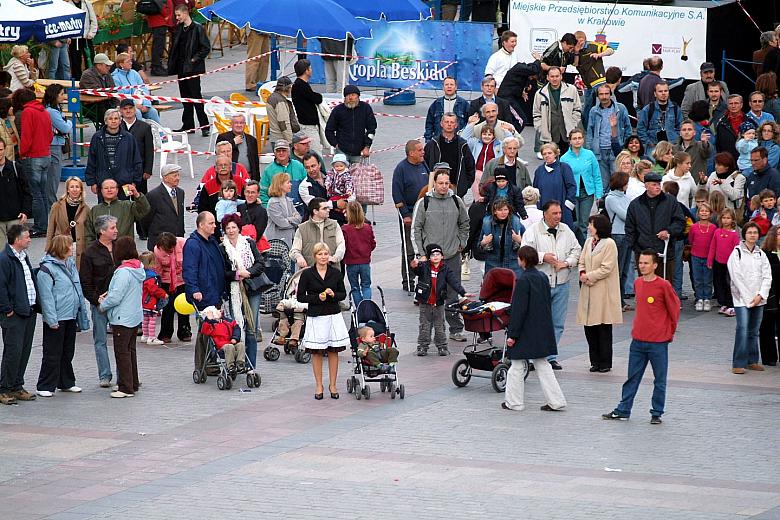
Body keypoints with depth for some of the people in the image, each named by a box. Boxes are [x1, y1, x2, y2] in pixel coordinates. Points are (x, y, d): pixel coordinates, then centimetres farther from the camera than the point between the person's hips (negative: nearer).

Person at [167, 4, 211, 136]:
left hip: (192, 67, -7)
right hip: (181, 67, 8)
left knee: (196, 96, -7)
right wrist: (172, 63, 11)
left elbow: (206, 48, -11)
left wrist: (195, 59, -15)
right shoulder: (179, 28, 11)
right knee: (185, 96, 11)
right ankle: (188, 125, 17)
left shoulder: (197, 28, -11)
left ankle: (204, 126, -3)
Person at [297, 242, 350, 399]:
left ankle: (332, 385, 13)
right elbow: (301, 297, -2)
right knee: (316, 352, 3)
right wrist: (317, 298, -14)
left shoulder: (335, 273, 4)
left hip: (334, 316, 2)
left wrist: (333, 295, -10)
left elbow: (343, 294, 10)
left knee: (333, 351, 4)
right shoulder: (307, 274, -3)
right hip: (315, 317, -2)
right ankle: (318, 385, 12)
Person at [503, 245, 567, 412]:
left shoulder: (523, 281, -18)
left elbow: (519, 310, -18)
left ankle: (514, 402, 12)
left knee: (517, 366, 5)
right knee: (542, 365, 13)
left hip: (526, 331, -7)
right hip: (543, 330, 7)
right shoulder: (543, 278, 5)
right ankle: (556, 401, 9)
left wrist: (512, 334, -14)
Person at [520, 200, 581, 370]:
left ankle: (550, 357, 15)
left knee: (557, 323, 7)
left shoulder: (566, 230, 10)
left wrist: (566, 263, -3)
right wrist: (543, 257, -19)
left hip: (561, 284, 5)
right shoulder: (533, 231, -4)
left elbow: (576, 250, 13)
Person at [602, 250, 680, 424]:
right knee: (632, 378, 12)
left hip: (658, 342, -6)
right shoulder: (637, 284, 7)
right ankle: (623, 411, 18)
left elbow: (674, 309, -4)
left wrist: (670, 332, 3)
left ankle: (657, 413, 13)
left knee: (660, 380, 5)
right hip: (638, 341, 6)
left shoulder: (663, 285, -12)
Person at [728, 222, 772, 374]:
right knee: (742, 329, -13)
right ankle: (738, 363, -11)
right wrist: (748, 298, -12)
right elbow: (736, 277, -8)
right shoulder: (737, 253, -2)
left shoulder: (761, 254, 11)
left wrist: (761, 295, -8)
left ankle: (752, 361, 17)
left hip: (758, 299, 5)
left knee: (754, 331, 8)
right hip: (742, 298, -5)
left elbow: (767, 276, 7)